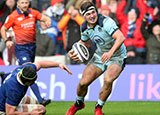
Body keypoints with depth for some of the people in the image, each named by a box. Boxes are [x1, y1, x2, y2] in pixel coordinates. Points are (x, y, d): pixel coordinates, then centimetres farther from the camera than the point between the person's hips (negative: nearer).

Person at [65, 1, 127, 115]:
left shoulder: (106, 22, -28)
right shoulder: (85, 28, -5)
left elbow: (121, 37, -41)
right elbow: (83, 41, 17)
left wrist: (111, 52, -55)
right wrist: (73, 51, -1)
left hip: (117, 56, -5)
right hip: (100, 55, 6)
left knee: (108, 80, -31)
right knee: (83, 82, -3)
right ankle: (78, 104, 31)